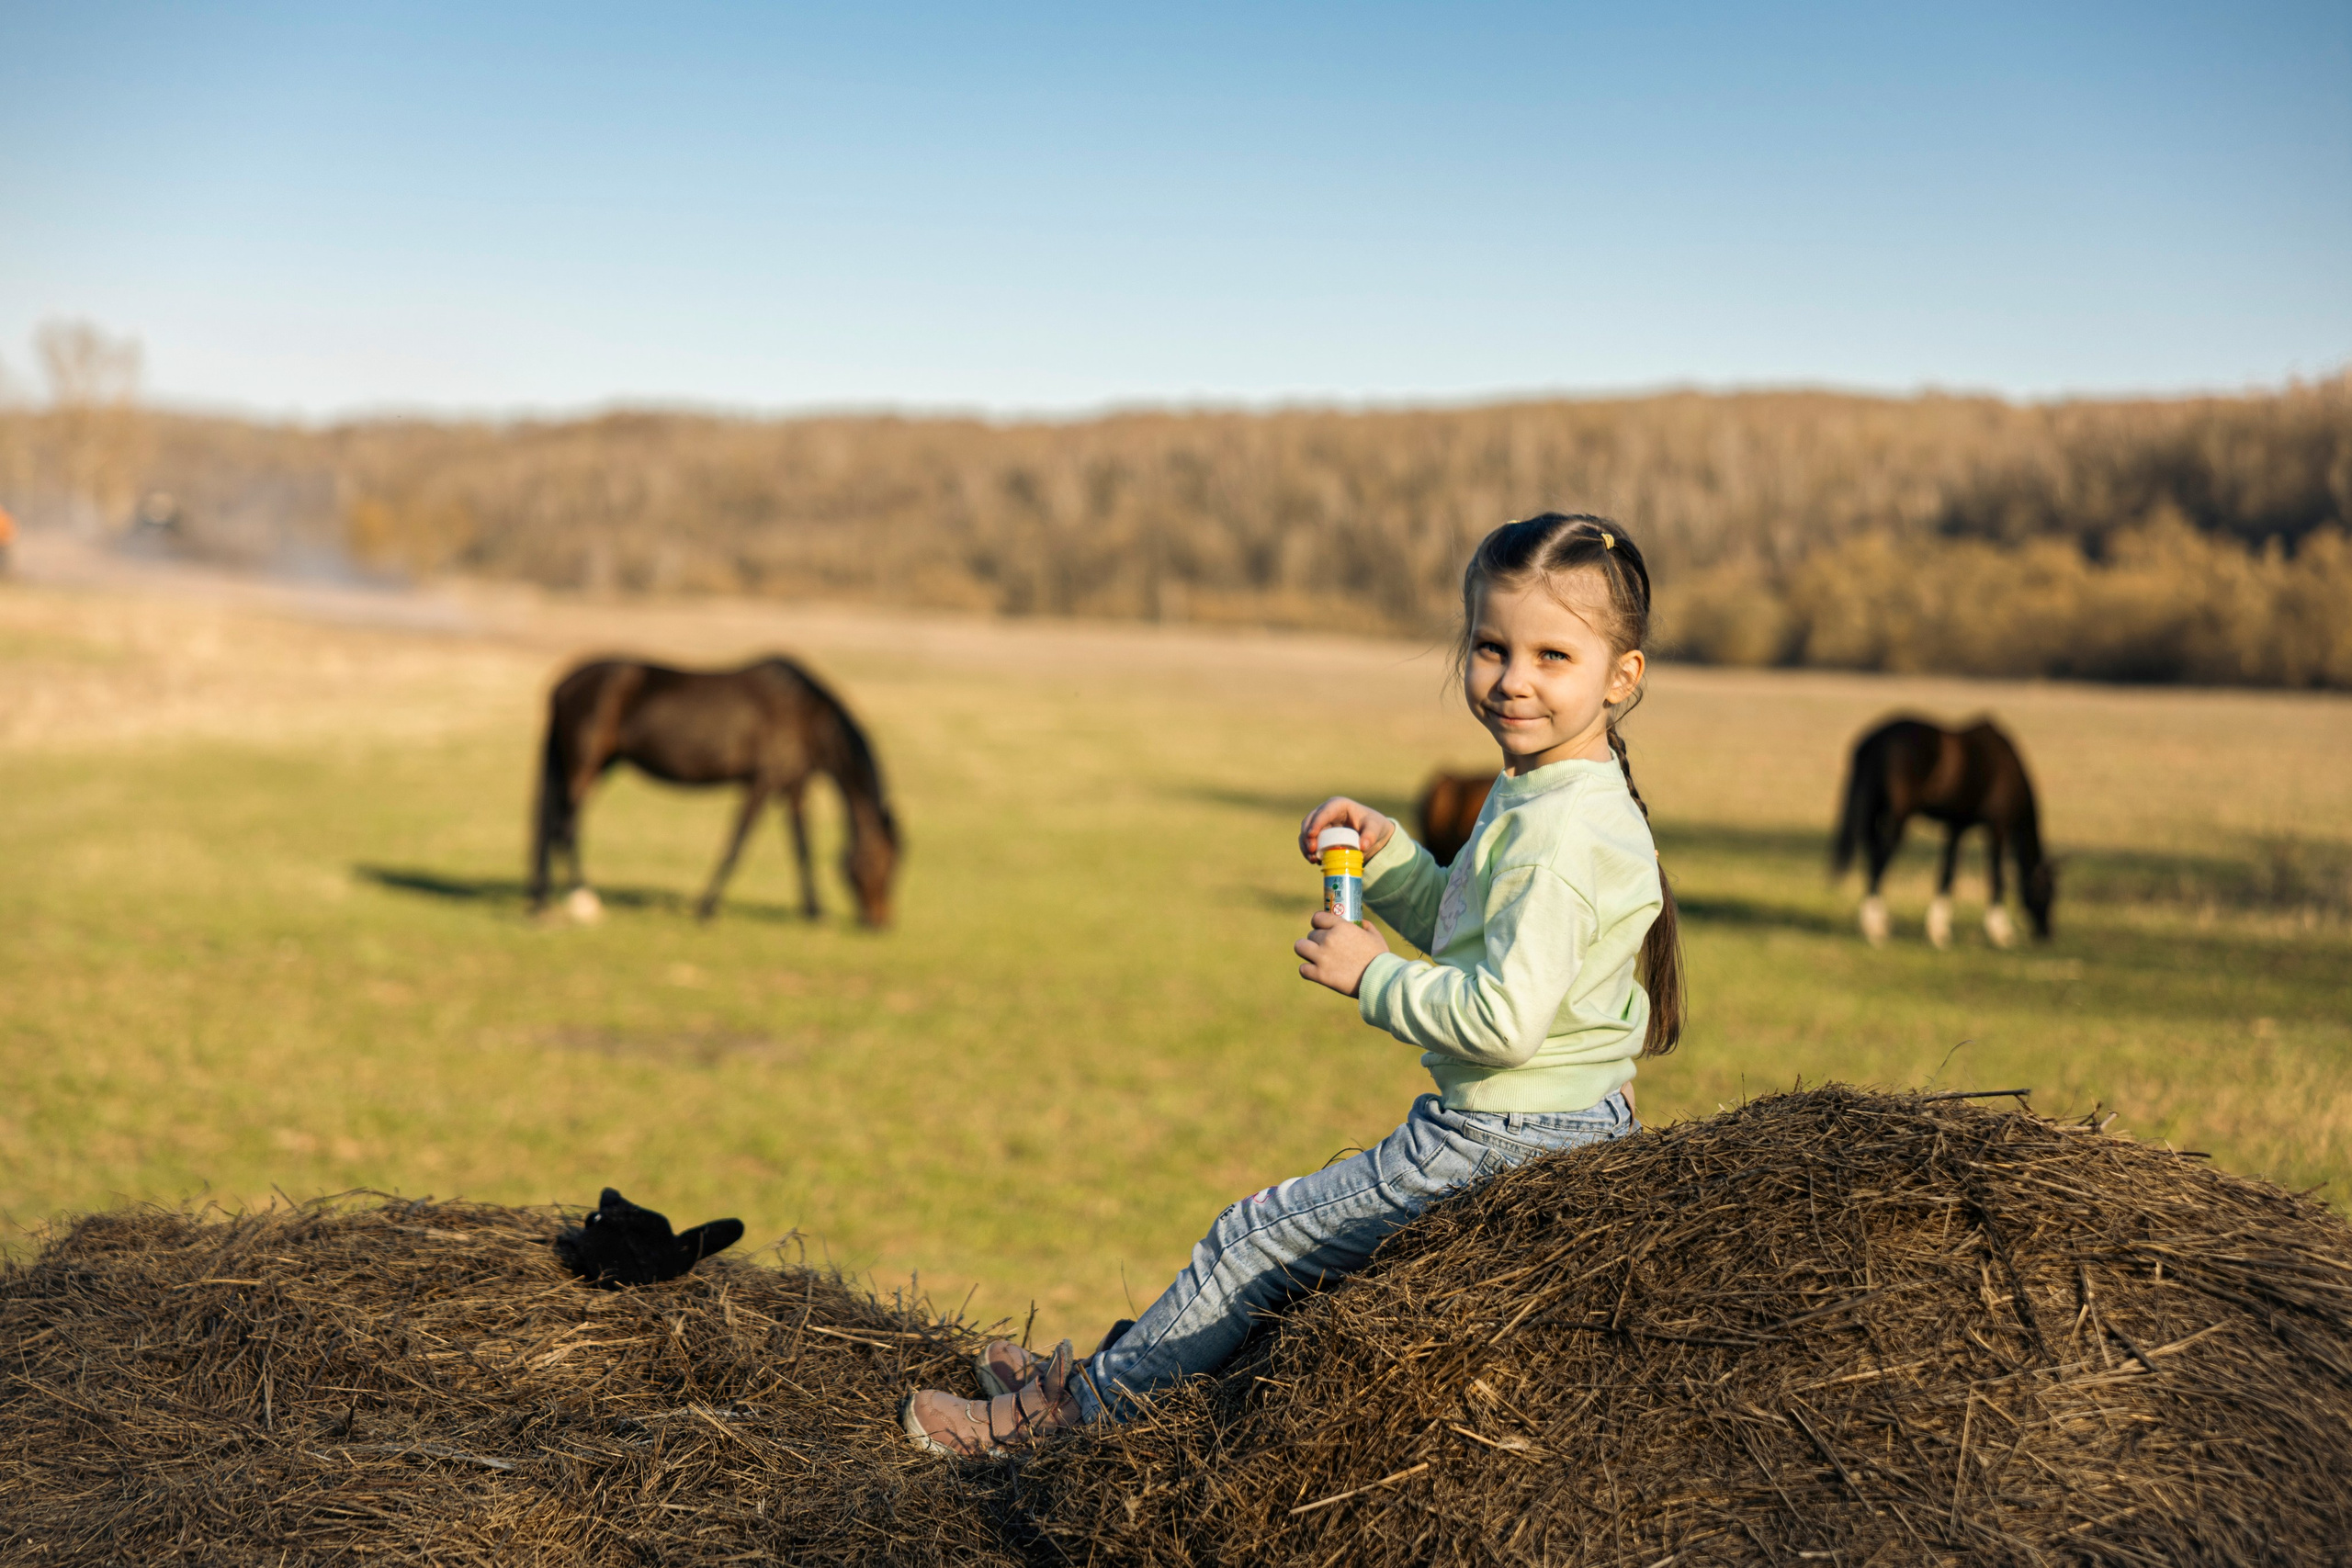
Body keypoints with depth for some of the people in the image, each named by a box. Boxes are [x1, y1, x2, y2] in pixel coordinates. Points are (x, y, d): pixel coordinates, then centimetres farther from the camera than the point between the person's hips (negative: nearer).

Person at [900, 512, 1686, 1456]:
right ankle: (1120, 1364, 36)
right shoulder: (1536, 800, 9)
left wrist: (1373, 977, -20)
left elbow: (1503, 1017, -33)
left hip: (1496, 1144, -10)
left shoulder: (1563, 835, -25)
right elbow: (1466, 933, 22)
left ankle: (1079, 1404, 17)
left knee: (1258, 1239, 2)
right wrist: (1386, 857, 6)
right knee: (1284, 1231, 21)